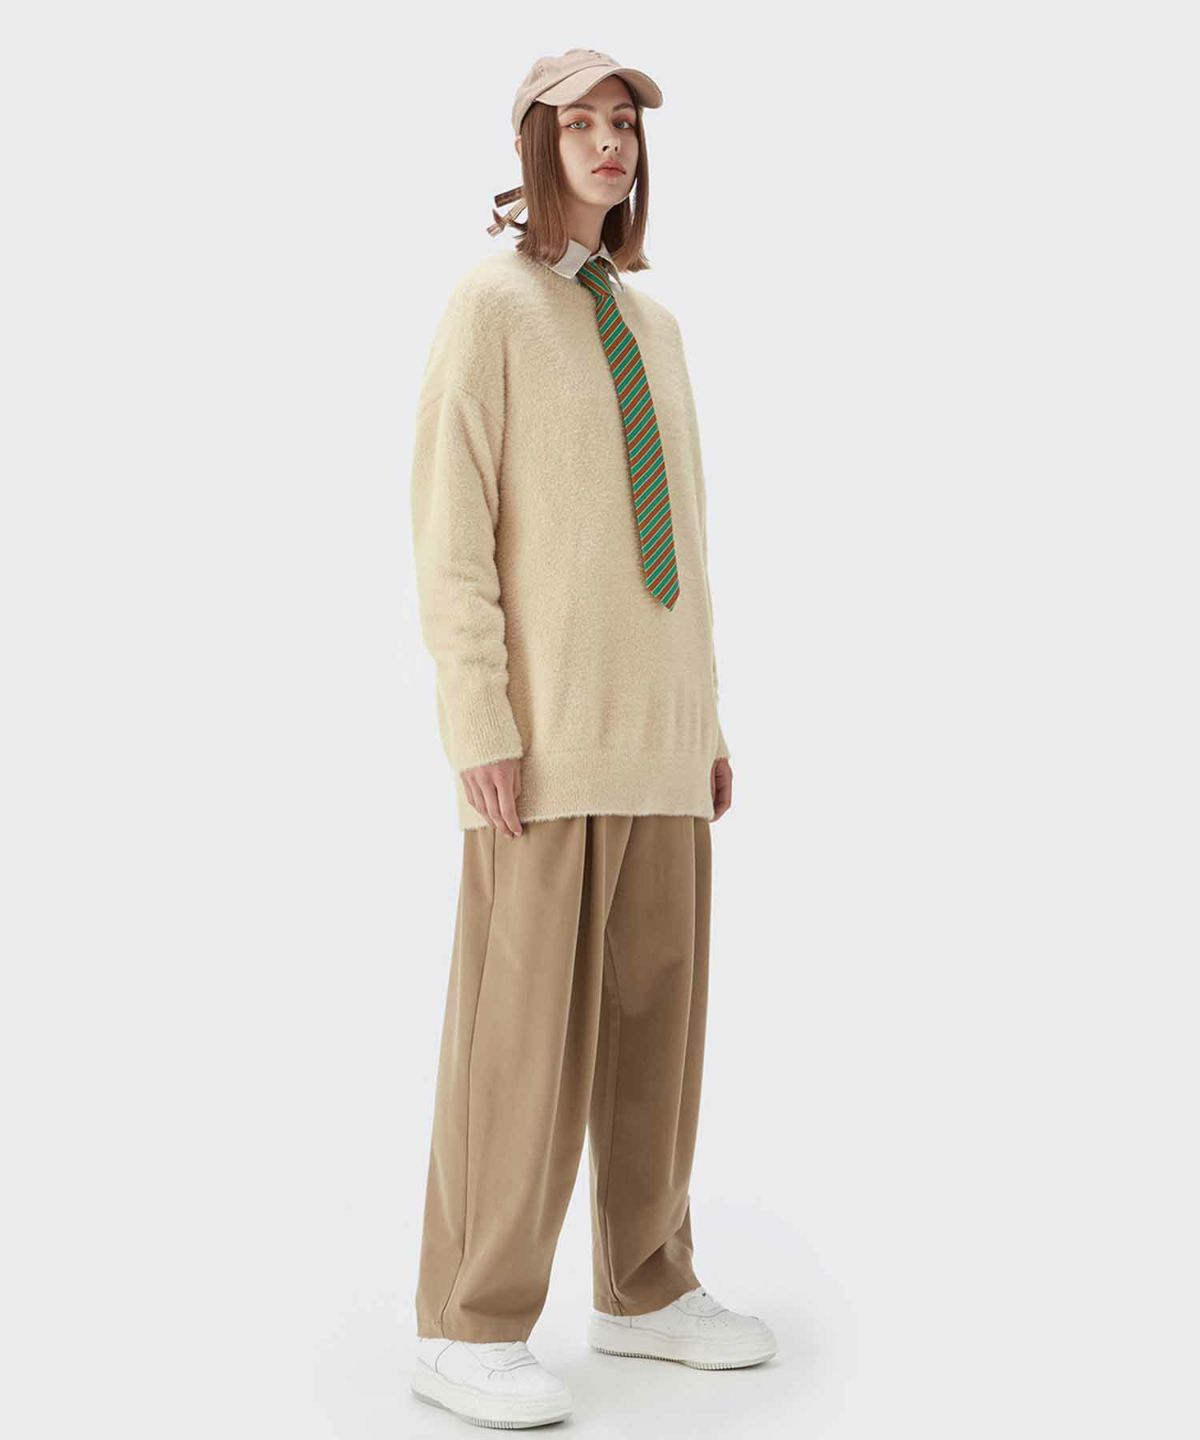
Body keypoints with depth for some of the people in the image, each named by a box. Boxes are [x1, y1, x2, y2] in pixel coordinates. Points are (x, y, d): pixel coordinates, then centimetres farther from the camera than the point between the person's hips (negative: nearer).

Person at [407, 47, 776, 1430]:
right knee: (521, 1028, -7)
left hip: (655, 732, 7)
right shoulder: (488, 305, -4)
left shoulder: (652, 325, 19)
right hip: (547, 734, -7)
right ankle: (468, 1329, 3)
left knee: (656, 1014, 9)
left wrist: (707, 721, 15)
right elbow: (449, 529, -11)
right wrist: (481, 730, -20)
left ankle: (646, 1289, 21)